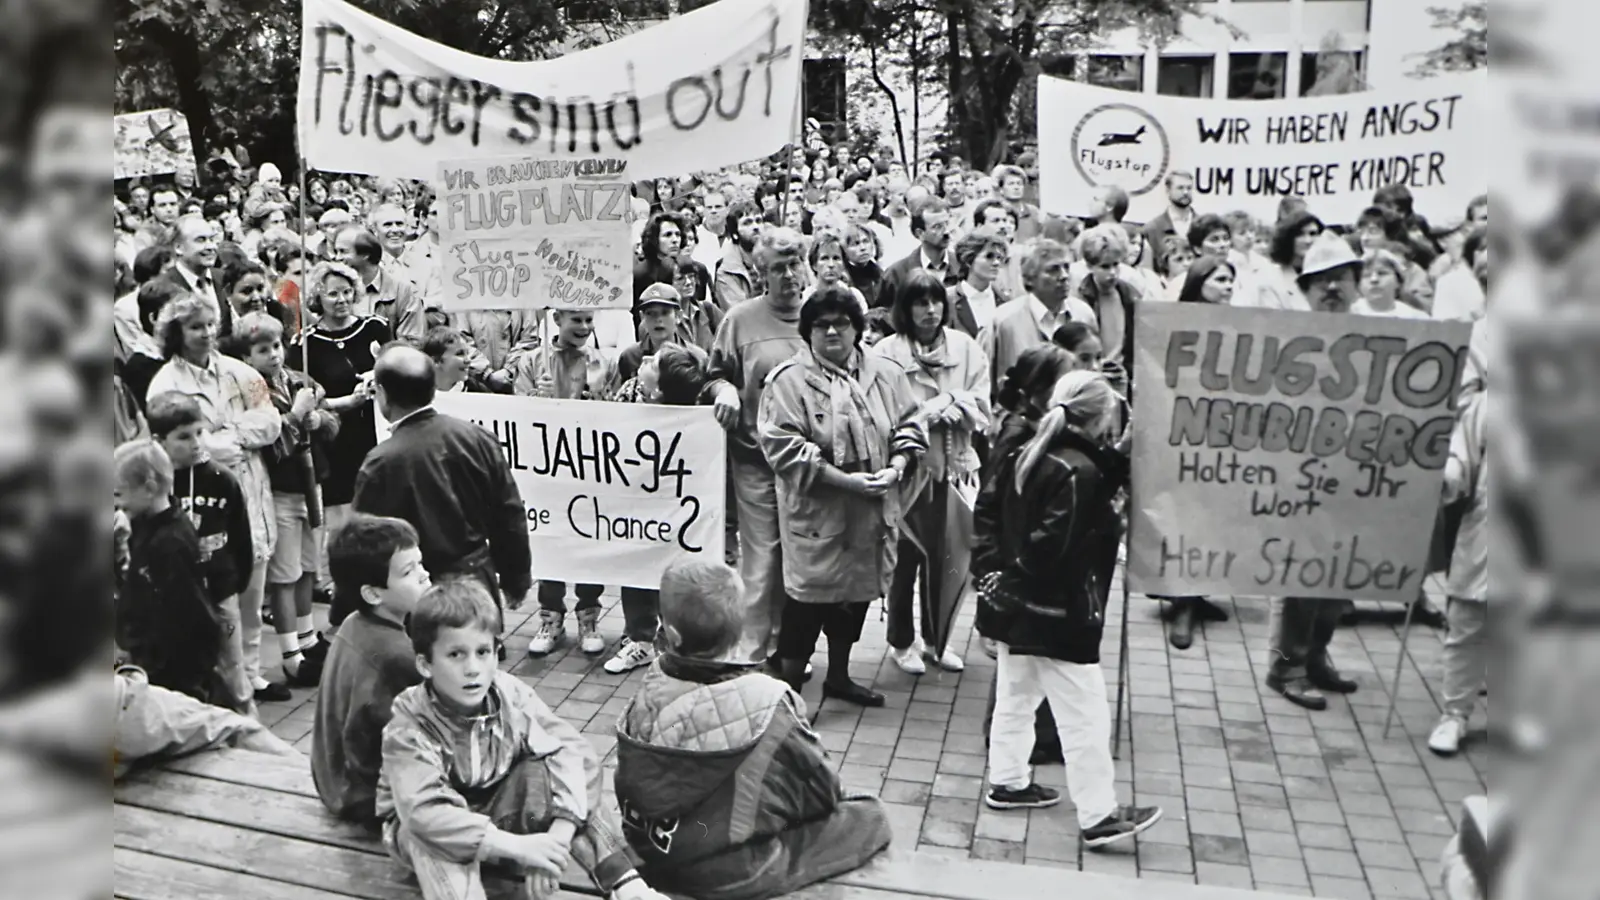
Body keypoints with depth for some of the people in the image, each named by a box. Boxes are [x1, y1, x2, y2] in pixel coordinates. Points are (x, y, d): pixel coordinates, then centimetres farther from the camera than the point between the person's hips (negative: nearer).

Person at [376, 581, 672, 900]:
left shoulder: (510, 694, -18)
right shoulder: (409, 727, -27)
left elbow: (571, 749, -25)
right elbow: (425, 812, -40)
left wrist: (560, 834, -39)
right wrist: (517, 846, -45)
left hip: (498, 807, 3)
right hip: (424, 828, -3)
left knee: (552, 767, -23)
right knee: (434, 836, -37)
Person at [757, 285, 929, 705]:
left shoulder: (885, 373, 6)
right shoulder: (789, 379, -9)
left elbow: (910, 425, 9)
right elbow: (785, 446, -17)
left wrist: (895, 467, -11)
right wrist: (845, 480, -21)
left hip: (872, 512, 6)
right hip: (815, 511, -5)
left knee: (857, 592, 18)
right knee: (808, 597, -1)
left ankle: (838, 676, 36)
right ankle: (789, 684, 14)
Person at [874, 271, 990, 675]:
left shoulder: (965, 348, 4)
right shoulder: (887, 353, -8)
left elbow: (980, 408, 1)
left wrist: (946, 404, -15)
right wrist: (934, 410, -13)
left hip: (954, 464, 4)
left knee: (947, 556, 11)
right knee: (906, 557, 6)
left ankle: (937, 637, 27)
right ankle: (901, 641, 22)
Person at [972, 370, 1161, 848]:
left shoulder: (1023, 456, 4)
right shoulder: (1080, 473, -24)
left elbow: (987, 508, 10)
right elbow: (1055, 548, -28)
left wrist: (993, 567, 7)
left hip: (1012, 606, 9)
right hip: (1057, 617, -9)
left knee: (1014, 697, 23)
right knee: (1086, 718, 2)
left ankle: (1006, 782, 36)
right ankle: (1098, 816, 12)